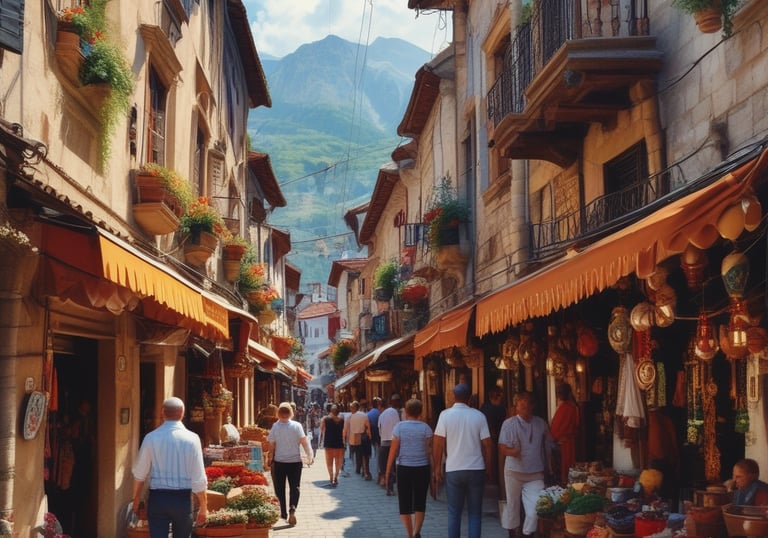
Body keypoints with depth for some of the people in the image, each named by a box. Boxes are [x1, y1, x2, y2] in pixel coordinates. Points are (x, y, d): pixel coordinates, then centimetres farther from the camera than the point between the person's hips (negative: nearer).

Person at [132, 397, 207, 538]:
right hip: (182, 499, 0)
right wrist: (203, 506, 1)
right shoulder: (192, 439, -8)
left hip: (157, 498, 0)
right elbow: (199, 478, -8)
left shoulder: (151, 438, -5)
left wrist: (136, 499, 18)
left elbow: (140, 473, 3)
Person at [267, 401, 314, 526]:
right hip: (295, 461, 0)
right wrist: (310, 456, -2)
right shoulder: (296, 426, -8)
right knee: (294, 487, 5)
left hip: (279, 462, 1)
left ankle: (283, 512, 21)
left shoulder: (275, 427, -7)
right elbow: (304, 442, -10)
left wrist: (271, 459, 8)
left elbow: (271, 445, -5)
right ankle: (292, 509, -17)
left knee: (280, 488, 15)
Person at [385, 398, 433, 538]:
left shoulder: (399, 427, -4)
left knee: (405, 504, 9)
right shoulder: (425, 428, -1)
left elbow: (393, 450, -4)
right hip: (422, 468, 1)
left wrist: (388, 470, 3)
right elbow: (429, 450, -2)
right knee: (419, 503, 9)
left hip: (404, 469, -1)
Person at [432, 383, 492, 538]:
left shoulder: (445, 415, -4)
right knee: (475, 513, 8)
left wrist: (437, 468, 4)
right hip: (476, 469, 1)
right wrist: (488, 469, 9)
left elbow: (438, 444, -5)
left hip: (453, 470, 0)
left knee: (454, 513, 8)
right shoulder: (479, 416, -1)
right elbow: (486, 444, 0)